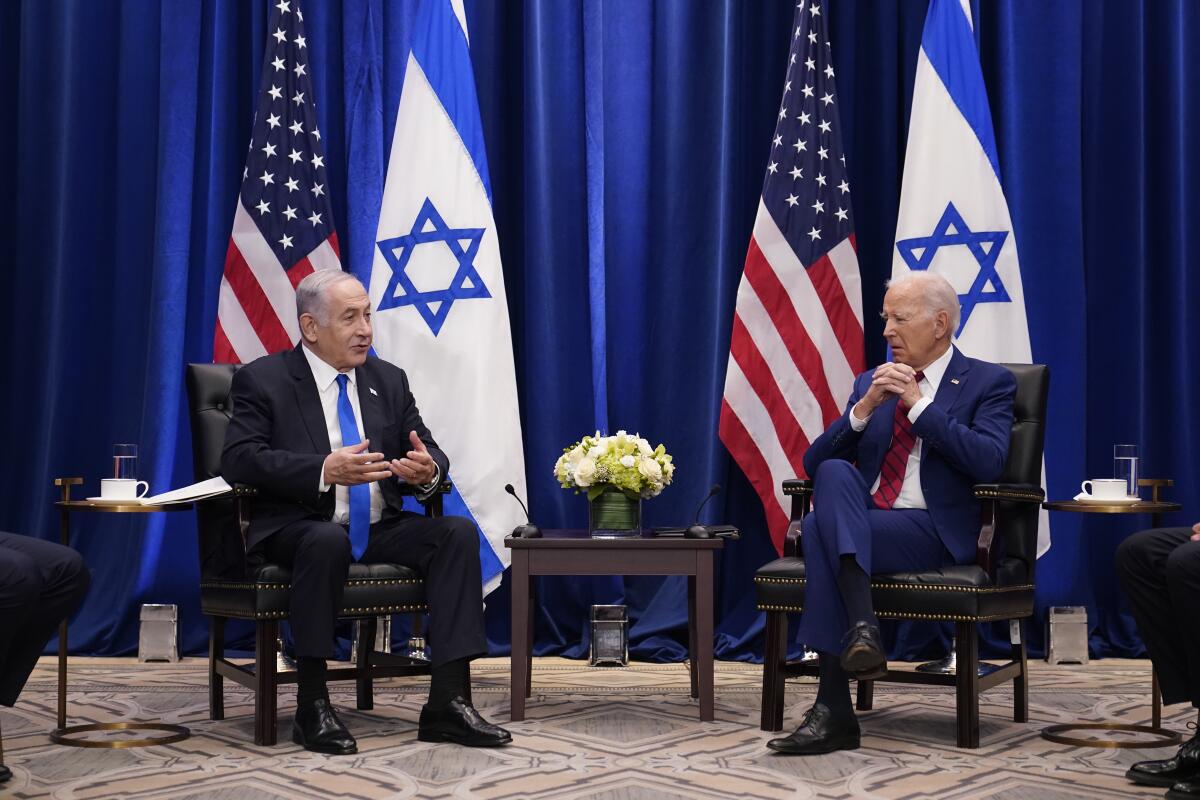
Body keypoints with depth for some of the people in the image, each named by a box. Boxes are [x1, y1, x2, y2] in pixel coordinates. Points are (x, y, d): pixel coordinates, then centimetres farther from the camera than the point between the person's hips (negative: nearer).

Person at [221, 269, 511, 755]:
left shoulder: (388, 380, 14)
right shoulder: (262, 380, 0)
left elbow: (431, 453, 11)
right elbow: (237, 459, -13)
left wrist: (427, 471, -16)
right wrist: (325, 469, -27)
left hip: (380, 529, 5)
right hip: (299, 529, -5)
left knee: (459, 532, -21)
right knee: (328, 541, -38)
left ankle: (448, 701, -24)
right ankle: (312, 705, -25)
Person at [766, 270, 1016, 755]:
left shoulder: (989, 383, 7)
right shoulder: (871, 383, 20)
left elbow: (988, 462, -12)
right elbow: (814, 464, 12)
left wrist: (918, 403, -12)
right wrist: (863, 410, -4)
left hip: (933, 533, -4)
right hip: (859, 522, 4)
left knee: (819, 528, -30)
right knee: (835, 473, -31)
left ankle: (834, 710, -33)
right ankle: (862, 628, -40)